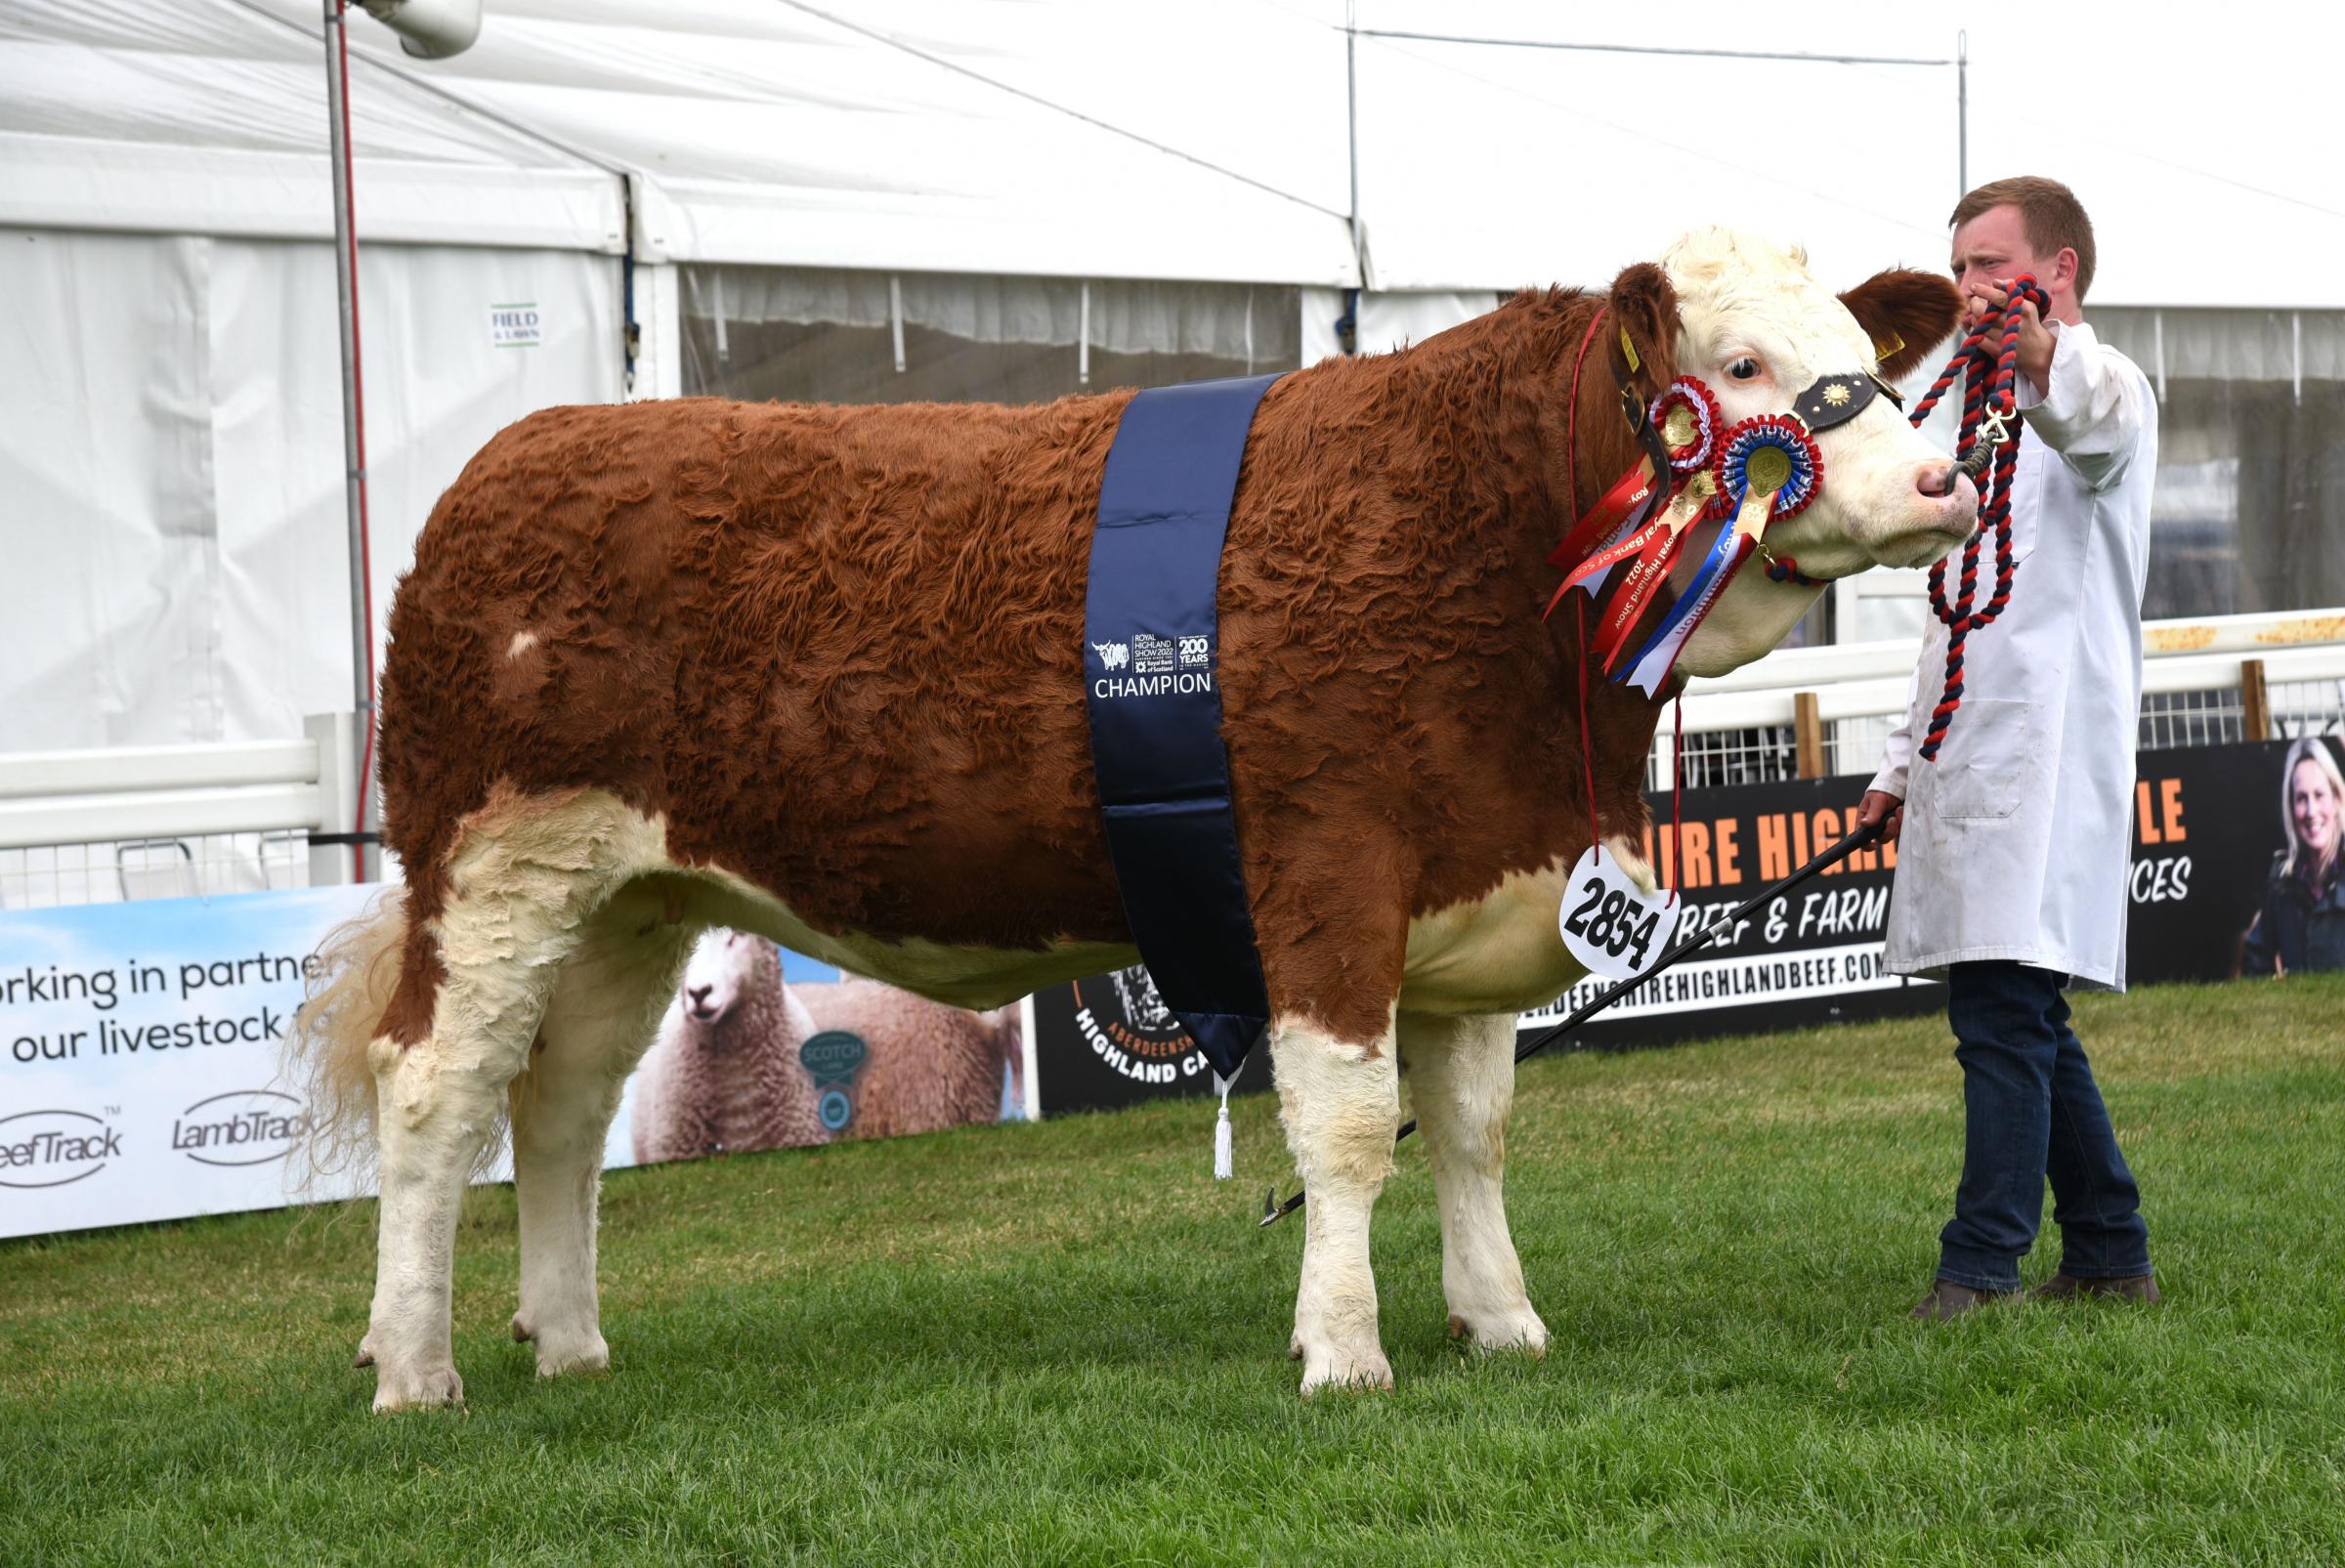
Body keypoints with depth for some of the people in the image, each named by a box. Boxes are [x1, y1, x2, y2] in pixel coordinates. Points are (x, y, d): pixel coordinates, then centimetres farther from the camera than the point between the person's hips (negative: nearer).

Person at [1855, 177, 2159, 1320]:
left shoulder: (2105, 386, -4)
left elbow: (2100, 424, -32)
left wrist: (2043, 351, -55)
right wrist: (1905, 762, 27)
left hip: (2047, 753, -10)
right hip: (1976, 765, 10)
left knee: (2002, 1014, -14)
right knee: (2024, 1023, 11)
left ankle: (1981, 1270, -15)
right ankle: (2109, 1259, 18)